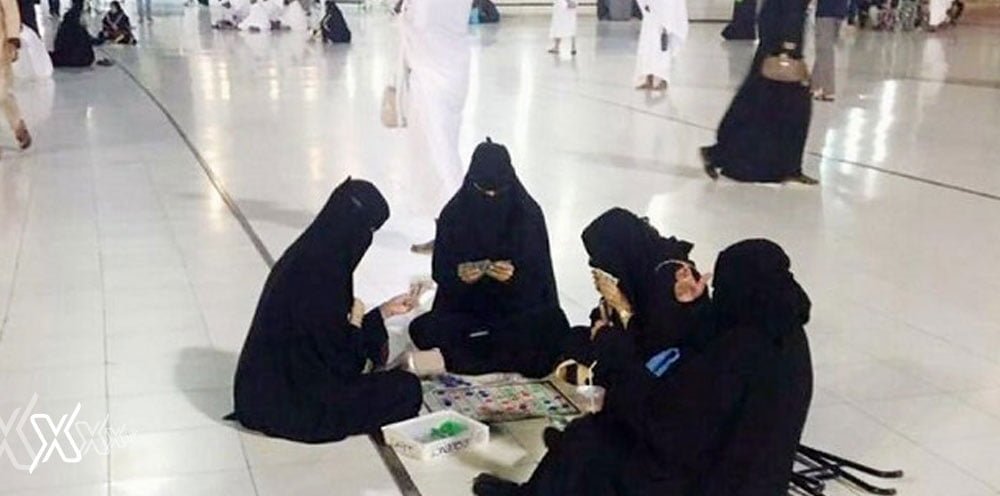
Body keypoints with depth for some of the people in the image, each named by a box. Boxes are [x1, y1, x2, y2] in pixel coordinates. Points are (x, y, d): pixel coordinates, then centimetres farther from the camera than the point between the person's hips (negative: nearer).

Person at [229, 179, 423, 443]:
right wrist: (356, 324, -4)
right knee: (407, 388, -2)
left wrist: (385, 311, 18)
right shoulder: (323, 275, -26)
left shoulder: (305, 255, 3)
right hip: (295, 406, -10)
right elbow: (344, 364, -22)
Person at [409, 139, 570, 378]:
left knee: (551, 326, -32)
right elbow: (440, 272, -3)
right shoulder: (453, 214, -6)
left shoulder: (529, 214, -9)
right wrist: (458, 275, -27)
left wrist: (515, 277, -31)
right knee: (422, 329, -26)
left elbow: (538, 277, -8)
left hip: (517, 309, -1)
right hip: (465, 308, 1)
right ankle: (512, 358, -16)